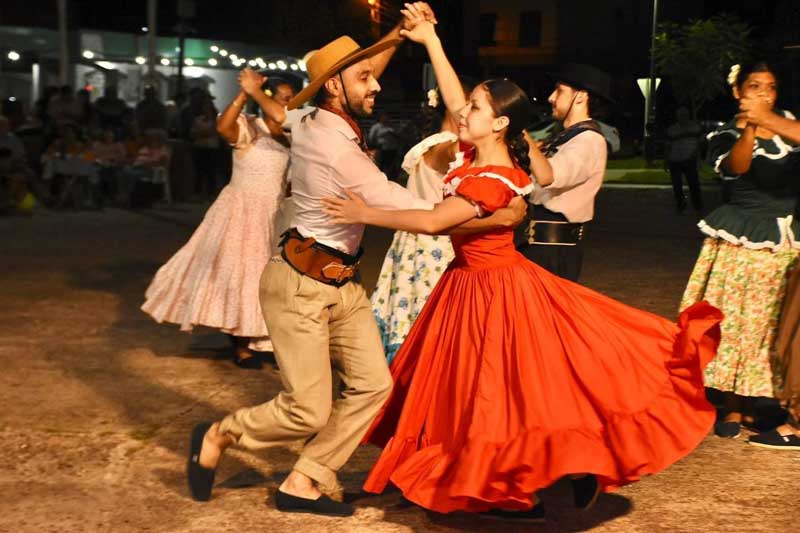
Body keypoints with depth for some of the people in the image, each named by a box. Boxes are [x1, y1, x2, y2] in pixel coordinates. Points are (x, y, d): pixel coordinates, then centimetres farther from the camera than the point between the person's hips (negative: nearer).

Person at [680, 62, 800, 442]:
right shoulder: (725, 136, 2)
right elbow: (733, 167, -21)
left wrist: (767, 119, -31)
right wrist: (749, 129, -38)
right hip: (741, 241, -2)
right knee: (735, 321, -5)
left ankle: (746, 402, 15)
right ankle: (733, 406, 6)